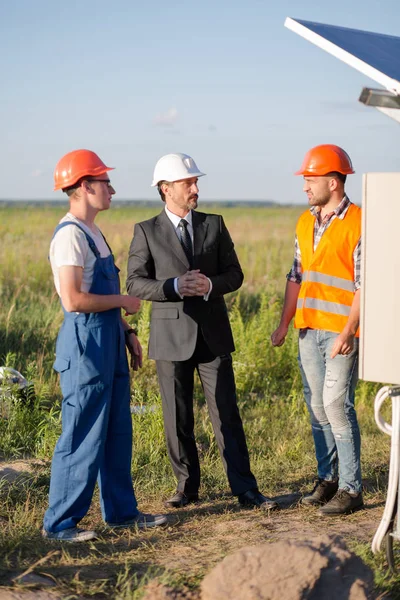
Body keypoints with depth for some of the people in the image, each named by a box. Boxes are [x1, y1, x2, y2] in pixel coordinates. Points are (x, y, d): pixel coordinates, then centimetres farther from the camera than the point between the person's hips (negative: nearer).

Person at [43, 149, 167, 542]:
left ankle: (121, 511, 25)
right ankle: (59, 523, 6)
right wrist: (123, 301, -13)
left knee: (117, 433, 15)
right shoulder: (70, 235, -17)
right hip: (85, 343, -10)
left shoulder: (92, 233, 15)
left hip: (108, 341, 10)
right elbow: (74, 299, -25)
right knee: (82, 436, -4)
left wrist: (126, 332, 17)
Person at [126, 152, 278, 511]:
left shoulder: (214, 225, 6)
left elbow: (235, 274, 7)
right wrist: (174, 287, -20)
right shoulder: (147, 232, 0)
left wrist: (210, 285, -15)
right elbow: (135, 283, -4)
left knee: (227, 415, 2)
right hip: (171, 337, -1)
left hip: (213, 335, 1)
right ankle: (187, 486, 21)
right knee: (178, 418, 7)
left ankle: (245, 490, 6)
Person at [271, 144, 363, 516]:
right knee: (316, 406, 10)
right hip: (308, 329, 7)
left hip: (341, 330, -7)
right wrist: (284, 323, 12)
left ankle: (350, 489, -1)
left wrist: (348, 332, -21)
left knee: (336, 404, -9)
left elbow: (364, 285, -14)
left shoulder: (358, 224, -11)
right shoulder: (305, 223, 12)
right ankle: (328, 478, 21)